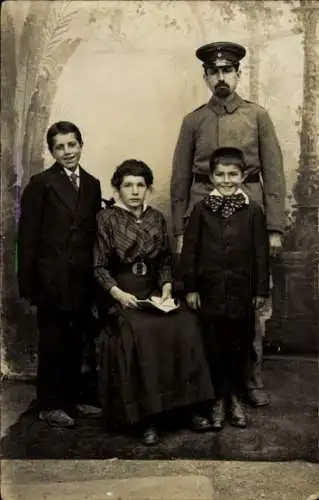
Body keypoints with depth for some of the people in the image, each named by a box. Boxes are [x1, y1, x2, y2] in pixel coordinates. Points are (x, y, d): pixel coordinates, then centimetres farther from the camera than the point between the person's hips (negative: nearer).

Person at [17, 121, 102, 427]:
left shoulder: (91, 184, 9)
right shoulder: (40, 184, -6)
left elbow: (93, 232, 7)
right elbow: (27, 237, -8)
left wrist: (96, 277, 2)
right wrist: (28, 284, -12)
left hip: (82, 280, 5)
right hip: (52, 280, -5)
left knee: (76, 342, 14)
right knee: (52, 342, 6)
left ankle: (71, 398, 30)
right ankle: (49, 405, 20)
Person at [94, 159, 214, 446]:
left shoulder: (156, 218, 11)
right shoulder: (107, 218, -1)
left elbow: (165, 261, 14)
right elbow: (99, 266, -4)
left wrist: (167, 286, -4)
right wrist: (117, 292, -19)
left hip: (154, 293, 4)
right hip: (121, 296, -4)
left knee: (186, 324, -24)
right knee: (140, 333, -32)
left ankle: (192, 407, -16)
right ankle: (147, 418, -21)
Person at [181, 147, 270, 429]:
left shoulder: (253, 211, -1)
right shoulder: (201, 209, -1)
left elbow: (261, 254, 0)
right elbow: (189, 250, 0)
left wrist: (261, 290, 0)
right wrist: (190, 287, -2)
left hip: (241, 292, 0)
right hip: (210, 291, 0)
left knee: (240, 347, 10)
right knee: (213, 347, 8)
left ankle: (236, 397, 27)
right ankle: (218, 398, 24)